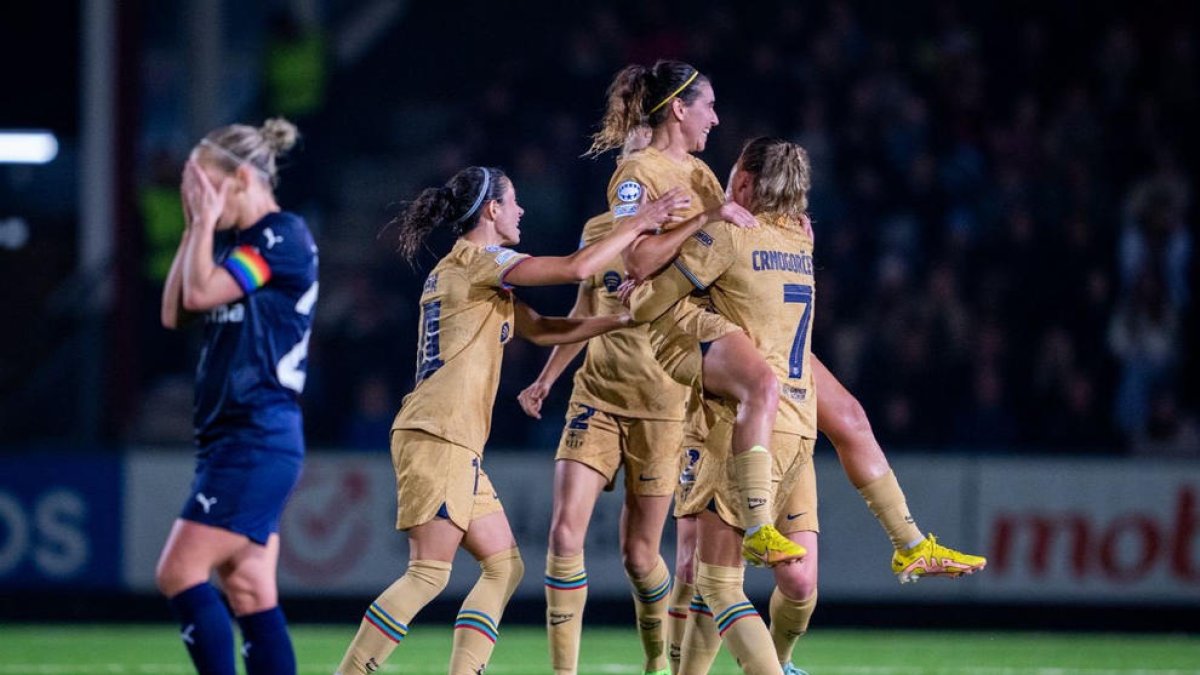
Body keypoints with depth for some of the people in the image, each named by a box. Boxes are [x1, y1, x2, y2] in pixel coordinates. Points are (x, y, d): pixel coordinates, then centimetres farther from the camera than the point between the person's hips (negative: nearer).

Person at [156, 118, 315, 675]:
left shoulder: (284, 237, -10)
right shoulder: (232, 242, 16)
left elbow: (201, 292, -18)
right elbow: (175, 312, 14)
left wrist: (207, 219, -7)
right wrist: (194, 227, 12)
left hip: (258, 438, -9)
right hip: (228, 437, 9)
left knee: (179, 573, -13)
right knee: (249, 593, 5)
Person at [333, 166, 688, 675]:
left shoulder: (473, 270, 22)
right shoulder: (476, 260, -7)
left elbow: (541, 329, 25)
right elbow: (576, 268, -15)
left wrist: (619, 321, 19)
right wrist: (639, 223, -5)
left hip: (457, 444, 10)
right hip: (438, 437, -10)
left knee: (504, 567, 8)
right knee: (429, 573, -13)